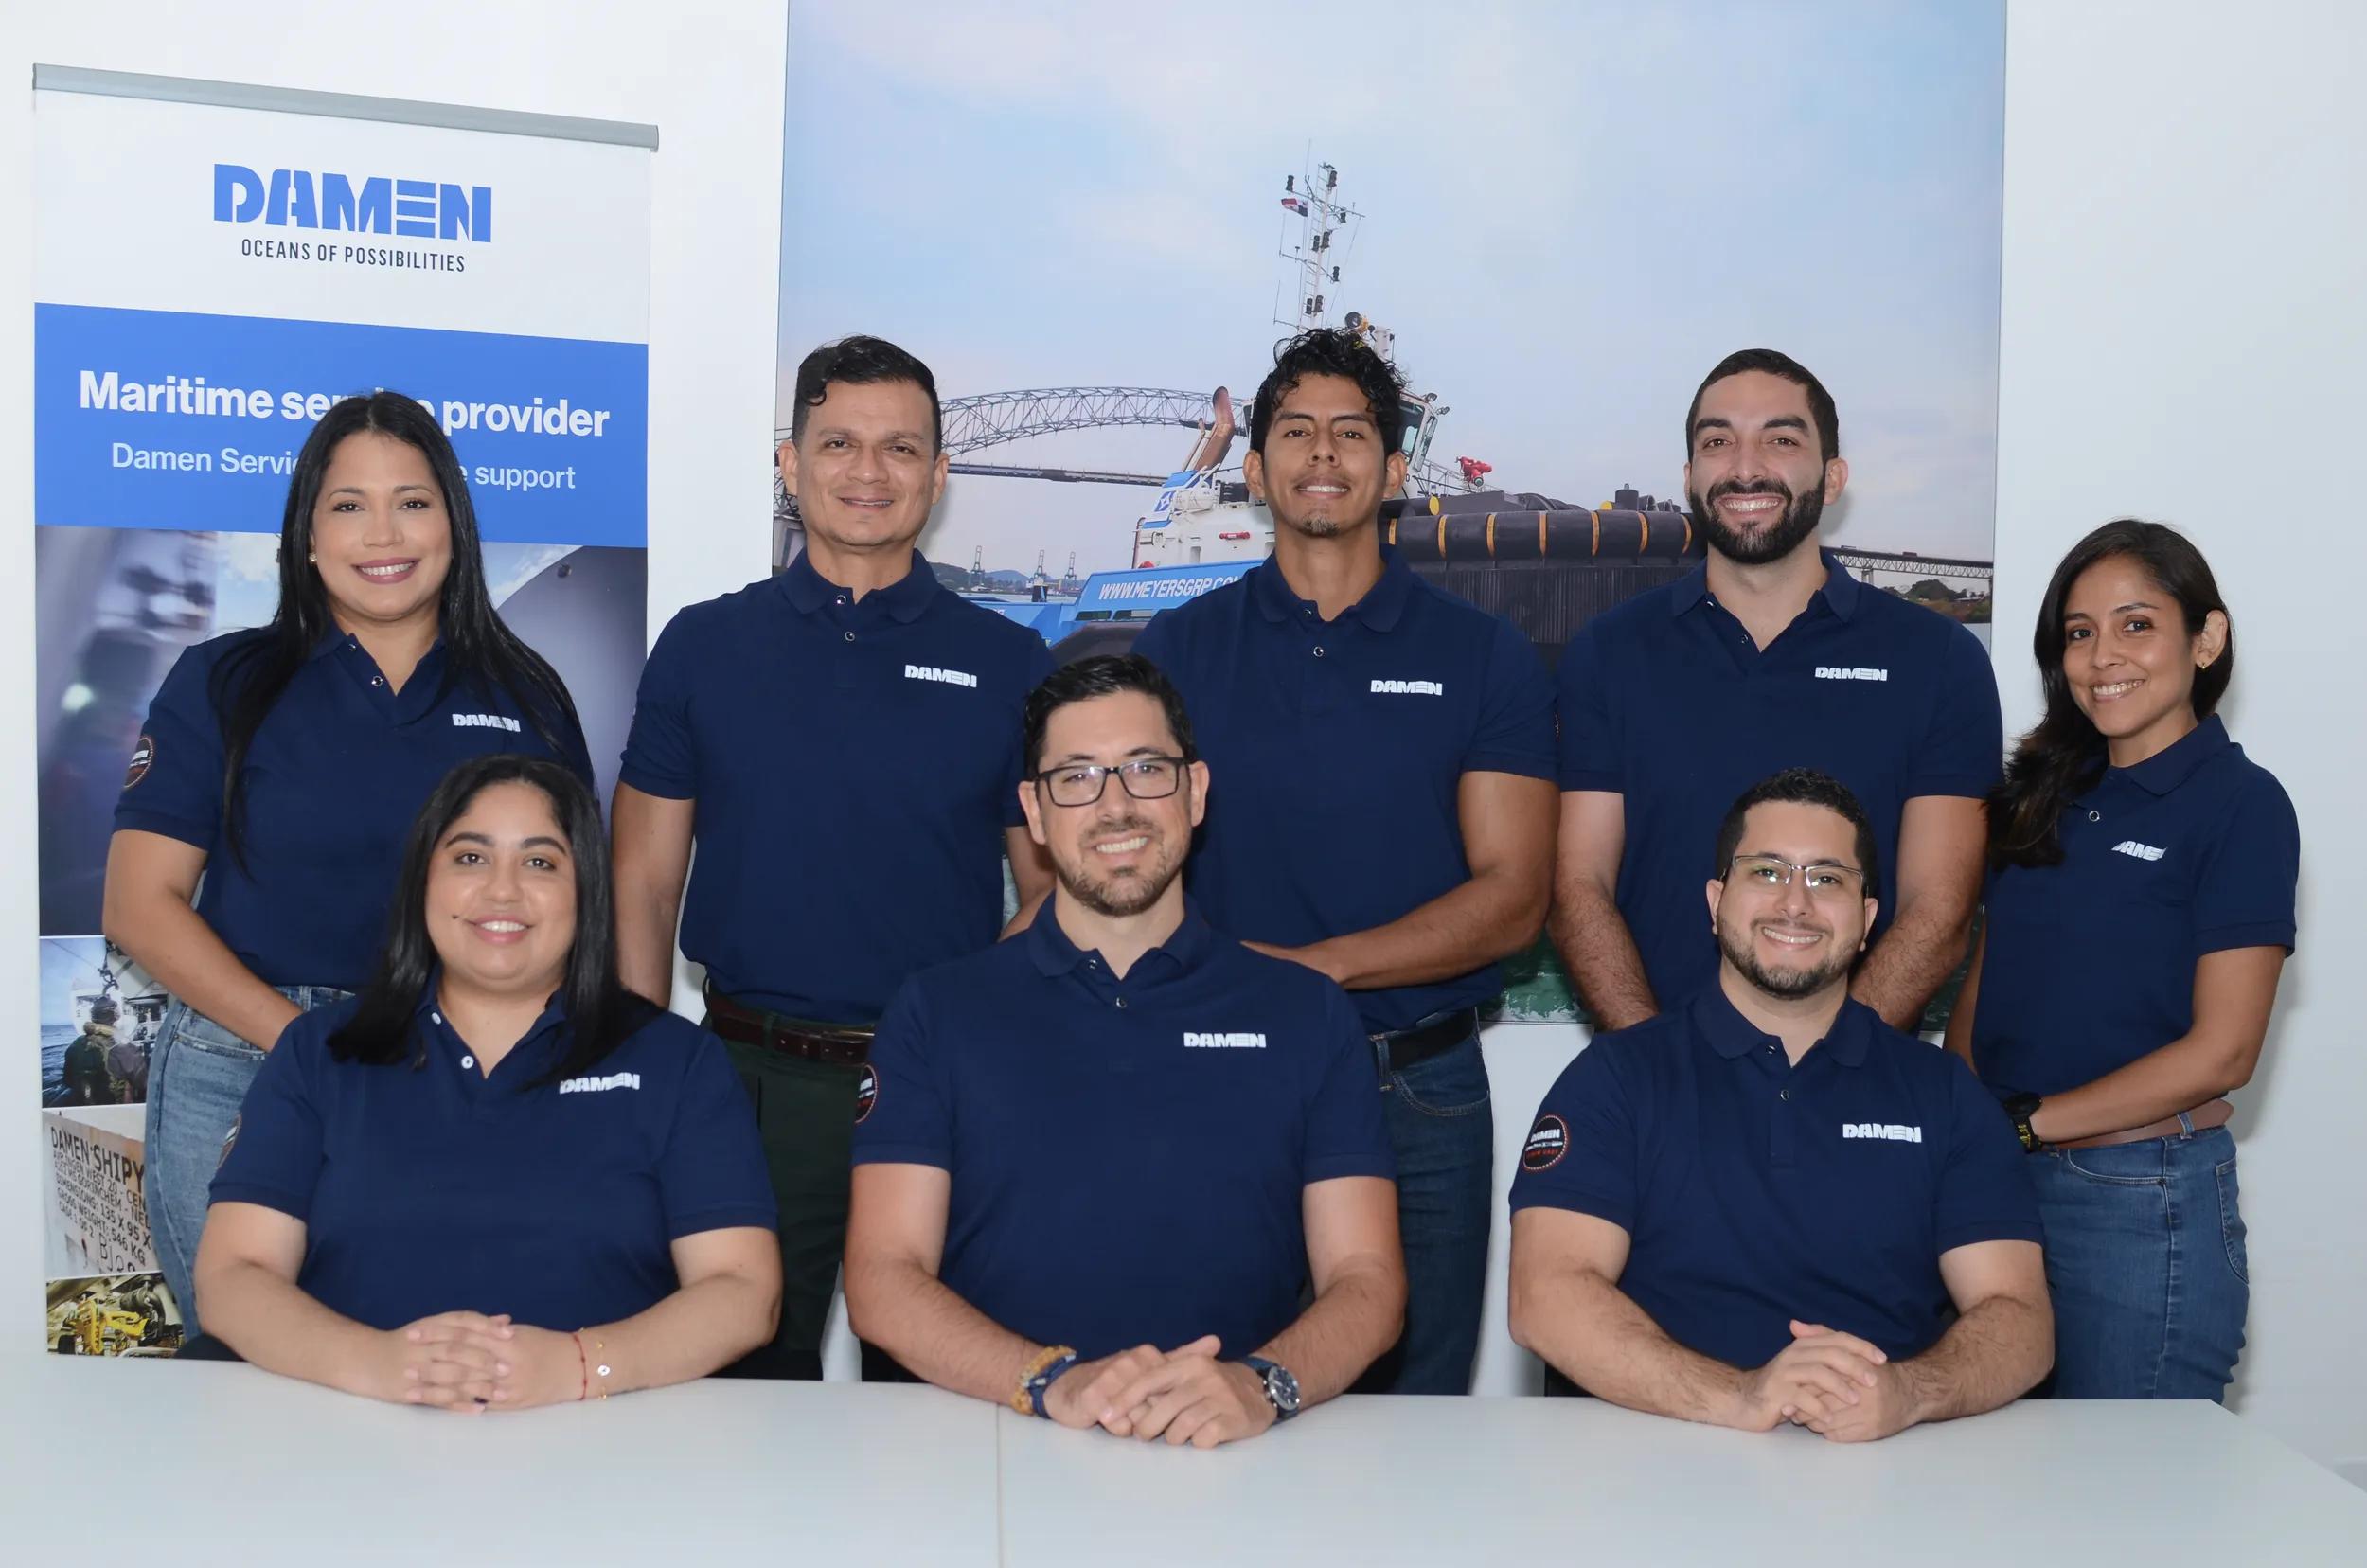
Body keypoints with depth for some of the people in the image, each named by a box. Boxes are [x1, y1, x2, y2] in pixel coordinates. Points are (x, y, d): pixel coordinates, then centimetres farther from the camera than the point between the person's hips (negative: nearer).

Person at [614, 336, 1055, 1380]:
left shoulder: (1008, 664, 3)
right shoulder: (703, 647, 5)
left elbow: (1054, 896, 6)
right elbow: (644, 884, 6)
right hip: (751, 1077, 1)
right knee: (746, 1384, 12)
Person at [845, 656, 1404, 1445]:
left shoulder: (1308, 1015, 9)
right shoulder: (938, 1011, 8)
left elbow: (1366, 1278, 3)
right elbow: (883, 1281, 0)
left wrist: (1262, 1385, -18)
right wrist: (1053, 1382, -17)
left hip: (1235, 1456, 1)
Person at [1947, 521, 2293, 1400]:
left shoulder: (2239, 801, -6)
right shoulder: (2043, 792, 11)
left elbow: (2222, 1051, -12)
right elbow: (1980, 986, 10)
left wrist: (2023, 1123, -12)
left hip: (2146, 1202, -5)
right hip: (1994, 1186, 5)